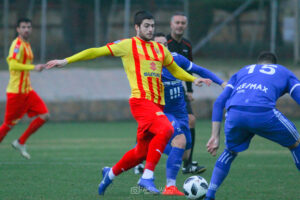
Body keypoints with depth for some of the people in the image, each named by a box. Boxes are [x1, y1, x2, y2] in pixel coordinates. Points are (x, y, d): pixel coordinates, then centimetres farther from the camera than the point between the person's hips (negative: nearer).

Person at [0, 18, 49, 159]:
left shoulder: (27, 45, 15)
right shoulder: (17, 44, -13)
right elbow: (13, 64, -25)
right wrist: (33, 67, -25)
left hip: (27, 90, 9)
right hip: (16, 91, -9)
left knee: (44, 116, 0)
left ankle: (20, 143, 8)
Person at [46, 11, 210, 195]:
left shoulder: (160, 49, 19)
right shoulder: (128, 45, 2)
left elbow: (175, 69, 34)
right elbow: (96, 52, 3)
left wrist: (193, 79, 18)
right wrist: (66, 61, 0)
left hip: (158, 103, 7)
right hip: (141, 100, -7)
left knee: (142, 151, 8)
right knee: (166, 129, -31)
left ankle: (111, 173, 33)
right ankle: (147, 177, -28)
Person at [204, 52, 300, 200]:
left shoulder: (242, 72, 37)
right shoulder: (284, 72, 32)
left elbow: (219, 102, 27)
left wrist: (215, 136, 25)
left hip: (234, 114, 3)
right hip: (263, 113, -3)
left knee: (230, 152, 30)